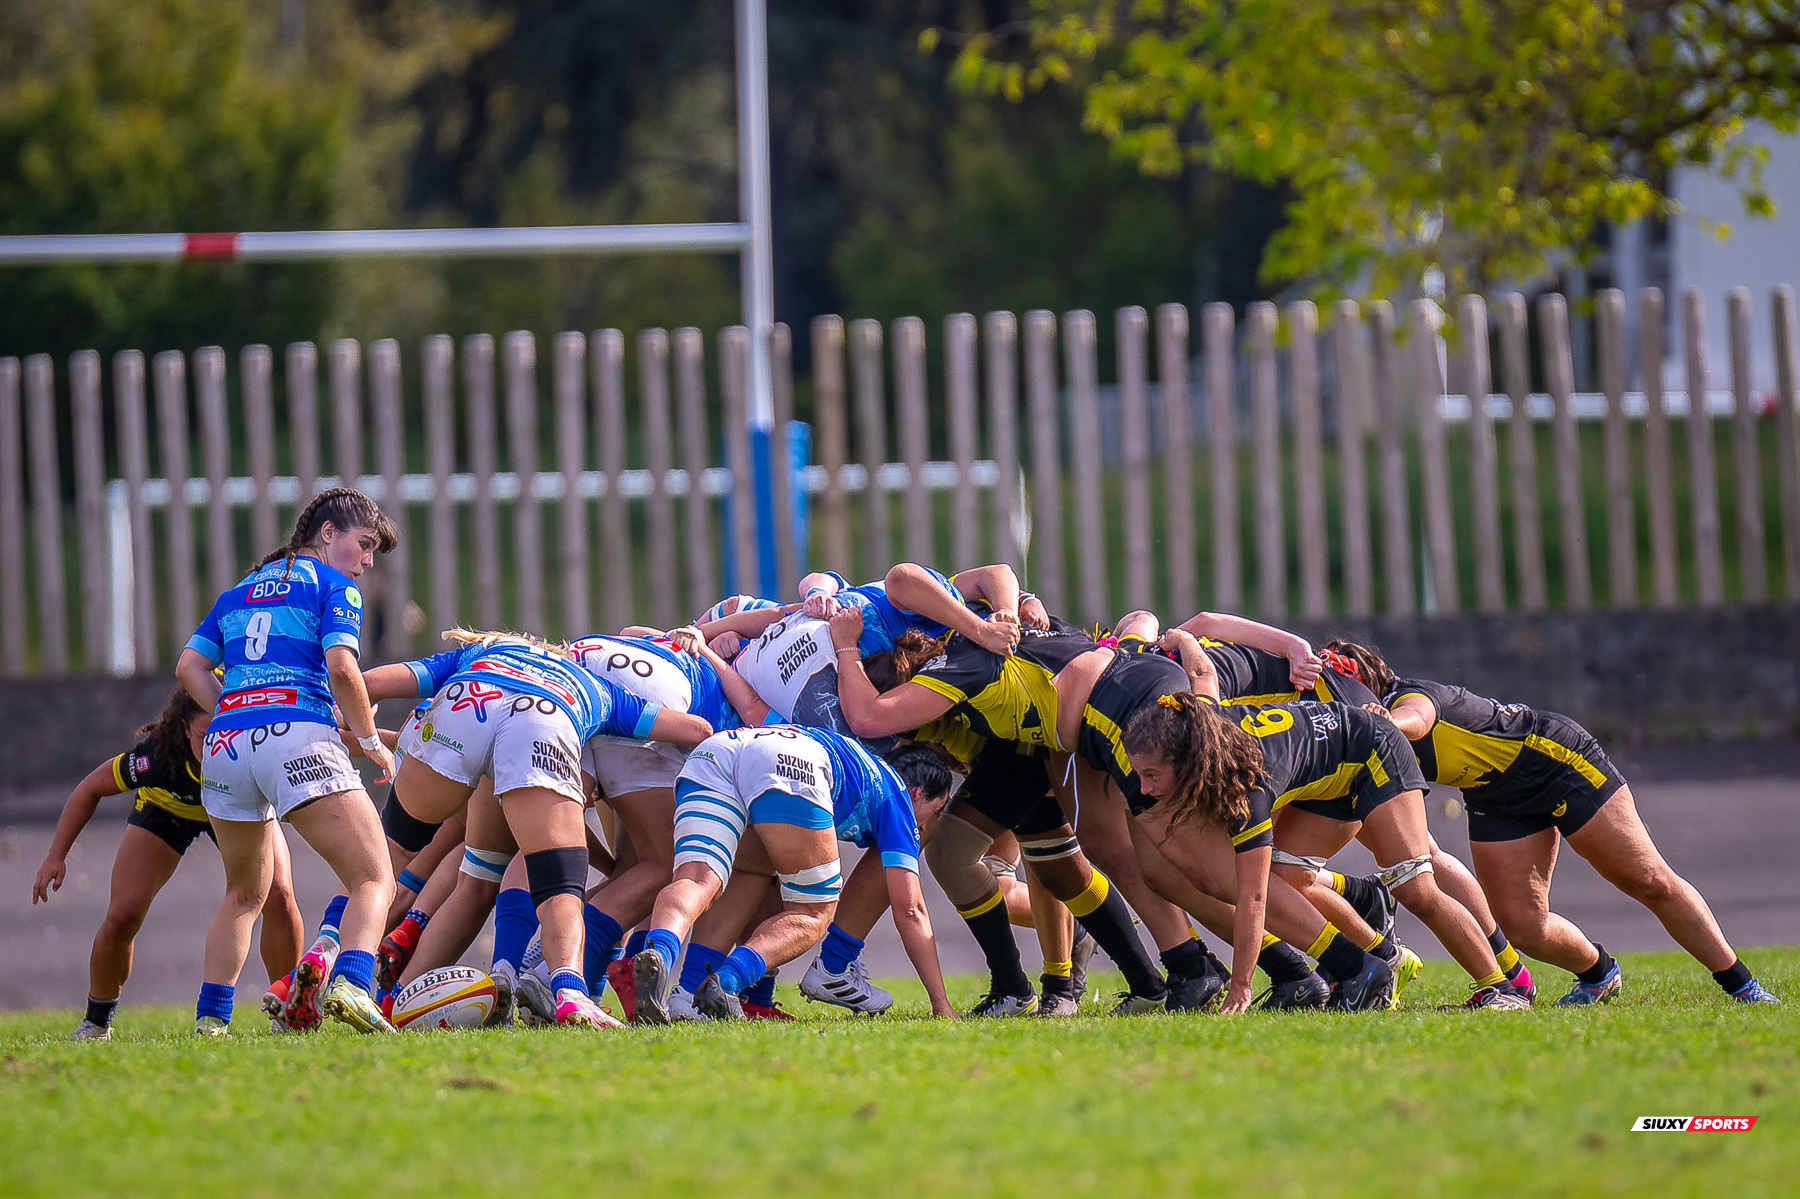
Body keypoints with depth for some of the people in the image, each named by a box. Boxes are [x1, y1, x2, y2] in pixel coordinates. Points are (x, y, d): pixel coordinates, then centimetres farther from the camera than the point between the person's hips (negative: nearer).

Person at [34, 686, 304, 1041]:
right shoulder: (158, 756, -40)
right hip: (166, 808, -1)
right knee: (122, 916, -11)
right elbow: (91, 788, -21)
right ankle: (97, 1021, 15)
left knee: (278, 897, -21)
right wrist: (56, 856, -22)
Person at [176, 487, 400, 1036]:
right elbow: (340, 667, -8)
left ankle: (210, 1016, 13)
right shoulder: (334, 588, 7)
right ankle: (350, 983, -33)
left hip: (227, 743, 6)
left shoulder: (238, 593, 25)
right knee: (374, 880, -6)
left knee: (244, 894, 24)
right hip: (298, 738, -6)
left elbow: (190, 667, 14)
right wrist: (370, 741, 2)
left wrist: (236, 719, 13)